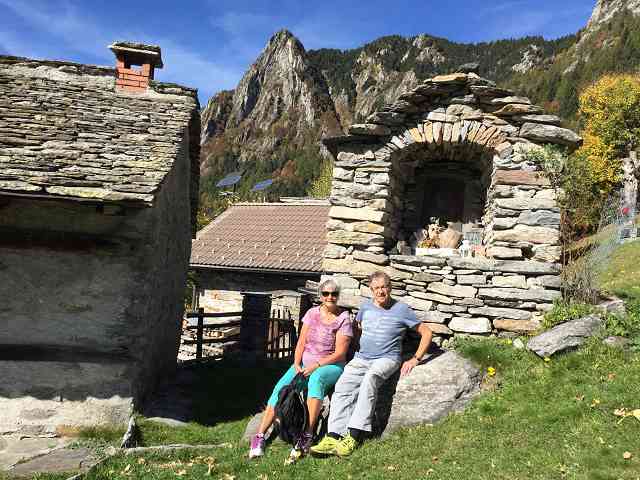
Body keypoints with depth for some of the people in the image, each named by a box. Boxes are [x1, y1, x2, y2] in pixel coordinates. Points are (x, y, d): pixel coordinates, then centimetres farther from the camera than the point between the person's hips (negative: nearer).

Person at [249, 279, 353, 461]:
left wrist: (316, 365, -19)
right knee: (281, 388, -19)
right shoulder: (312, 313, 9)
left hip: (330, 365, -4)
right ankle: (259, 436, -17)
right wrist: (297, 365, -8)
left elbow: (340, 353, -9)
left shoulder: (343, 319, -4)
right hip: (305, 363, 4)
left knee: (316, 378, -38)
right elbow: (301, 342, 7)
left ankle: (307, 436, -38)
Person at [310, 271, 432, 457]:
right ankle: (333, 437, -35)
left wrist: (415, 359, -2)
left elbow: (426, 332, 5)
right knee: (342, 386, -24)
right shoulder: (366, 306, 15)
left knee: (370, 379, -37)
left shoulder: (401, 309, 2)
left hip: (387, 359, -4)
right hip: (361, 358, 4)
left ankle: (353, 436, -40)